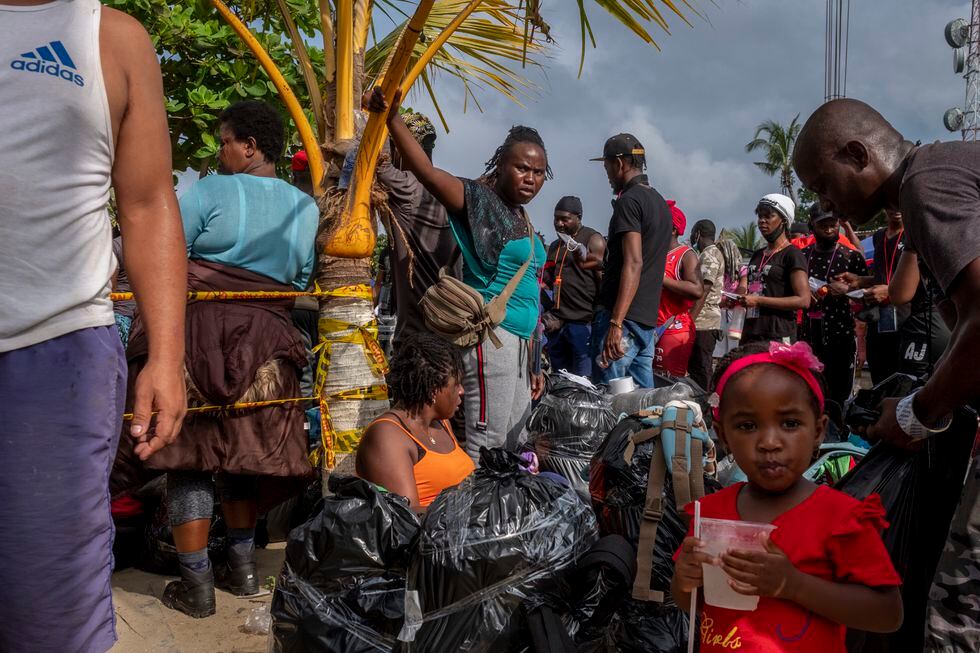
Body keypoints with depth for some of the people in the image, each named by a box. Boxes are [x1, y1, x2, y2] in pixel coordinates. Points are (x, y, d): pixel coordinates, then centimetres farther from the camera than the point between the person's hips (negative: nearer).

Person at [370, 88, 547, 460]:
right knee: (486, 445, -8)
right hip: (491, 335, -9)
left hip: (520, 341, 9)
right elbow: (428, 173, -23)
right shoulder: (480, 201, -6)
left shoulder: (523, 221, 18)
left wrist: (534, 363, 21)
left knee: (514, 445, 11)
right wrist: (393, 119, -37)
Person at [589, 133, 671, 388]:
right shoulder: (660, 202, 18)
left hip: (623, 318, -9)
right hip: (648, 318, 9)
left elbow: (633, 263, -20)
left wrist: (616, 322, -25)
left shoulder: (628, 201, -10)